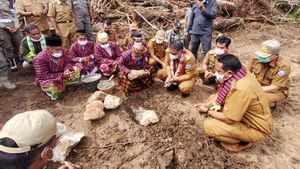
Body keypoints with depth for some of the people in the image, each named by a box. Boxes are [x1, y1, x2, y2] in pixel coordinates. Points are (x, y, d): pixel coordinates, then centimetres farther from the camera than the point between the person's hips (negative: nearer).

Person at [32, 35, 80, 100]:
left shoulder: (62, 51, -13)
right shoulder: (40, 59, -29)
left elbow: (68, 63, -5)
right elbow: (44, 76, -28)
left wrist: (68, 70, -31)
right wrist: (62, 75, -35)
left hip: (62, 74, 6)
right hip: (47, 80, -6)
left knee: (75, 69, -7)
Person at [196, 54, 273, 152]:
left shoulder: (240, 89, -36)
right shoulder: (239, 74, -9)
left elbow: (228, 119, -27)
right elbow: (221, 94, 7)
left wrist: (207, 111, -13)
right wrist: (208, 105, -4)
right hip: (246, 116, 9)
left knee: (208, 126, -21)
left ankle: (243, 142, 2)